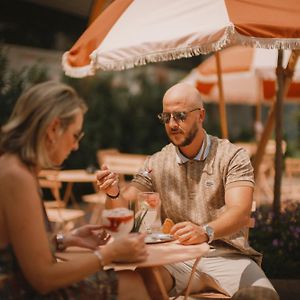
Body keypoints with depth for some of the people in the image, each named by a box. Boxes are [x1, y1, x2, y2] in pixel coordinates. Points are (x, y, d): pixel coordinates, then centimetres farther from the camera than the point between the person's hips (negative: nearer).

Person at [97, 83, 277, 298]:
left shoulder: (232, 156, -4)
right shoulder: (156, 163, 8)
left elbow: (240, 211, -18)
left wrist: (205, 231, -39)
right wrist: (114, 194, -20)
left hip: (226, 255, -1)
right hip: (176, 259, 2)